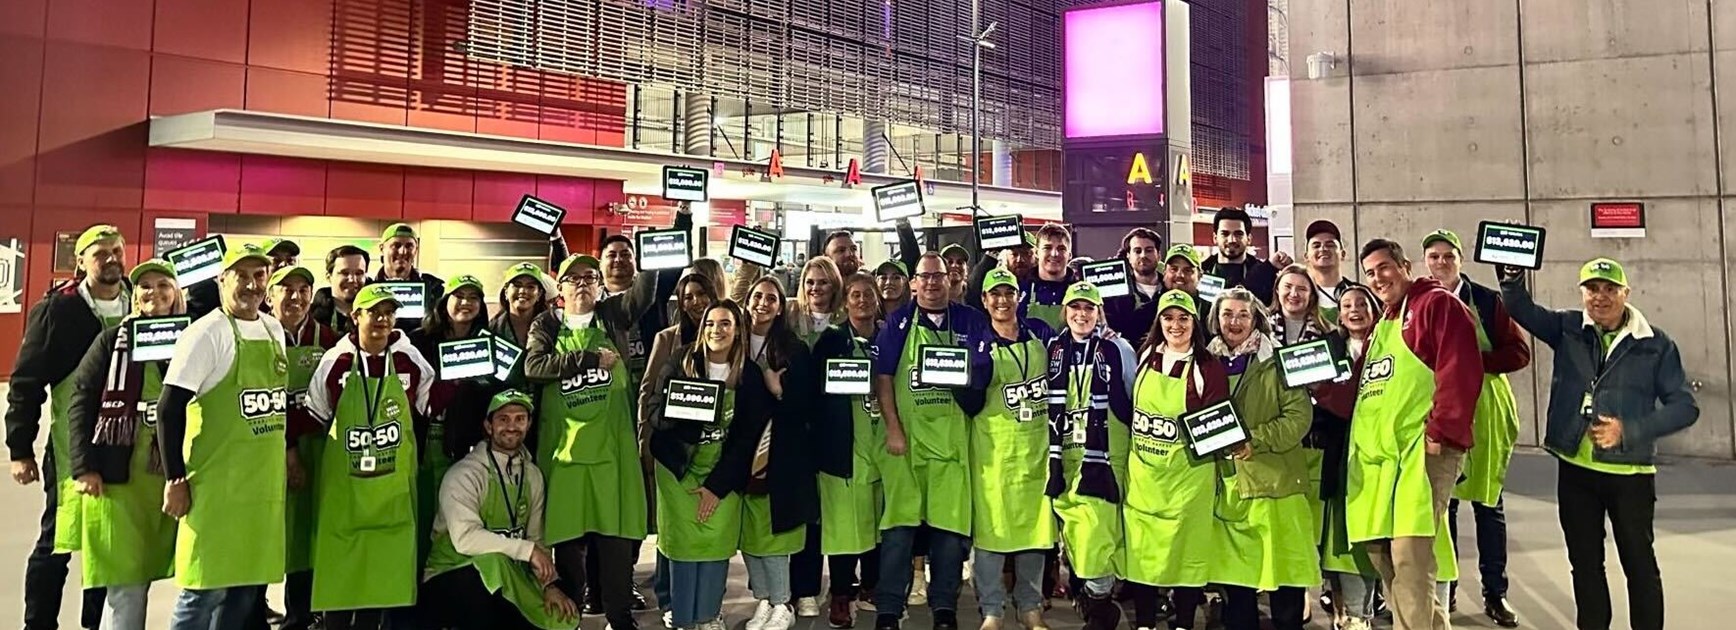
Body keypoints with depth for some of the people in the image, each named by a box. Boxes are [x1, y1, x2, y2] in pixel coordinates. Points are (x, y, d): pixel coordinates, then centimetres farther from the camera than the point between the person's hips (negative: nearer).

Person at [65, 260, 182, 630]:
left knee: (138, 577, 7)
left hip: (172, 474, 1)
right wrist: (83, 467, -6)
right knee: (125, 581, 1)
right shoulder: (113, 340, 4)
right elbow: (81, 401, 1)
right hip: (118, 475, -1)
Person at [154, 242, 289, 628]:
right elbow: (170, 409, -15)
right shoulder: (206, 333, -11)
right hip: (217, 486, -7)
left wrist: (285, 452, 18)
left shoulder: (274, 330, 10)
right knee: (205, 589, -1)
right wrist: (175, 481, -15)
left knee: (245, 589, 13)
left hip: (264, 485, 7)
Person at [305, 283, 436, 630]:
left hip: (393, 484, 1)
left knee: (387, 564, 4)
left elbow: (423, 416, 10)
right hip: (343, 482, -1)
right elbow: (315, 418, 8)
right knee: (337, 563, 3)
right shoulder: (335, 361, -5)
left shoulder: (411, 361, -2)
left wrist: (415, 462, 14)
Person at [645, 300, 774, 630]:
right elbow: (654, 414, -3)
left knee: (717, 542, -5)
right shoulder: (679, 366, -3)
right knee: (682, 542, -4)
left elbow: (748, 436, -5)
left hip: (725, 473, 0)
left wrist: (717, 484, -8)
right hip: (678, 468, 0)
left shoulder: (750, 375, -5)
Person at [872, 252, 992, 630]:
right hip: (906, 435, -1)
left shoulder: (971, 322, 9)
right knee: (898, 524, -1)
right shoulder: (898, 322, 6)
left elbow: (984, 373, 11)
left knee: (951, 523, 3)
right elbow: (882, 377, 1)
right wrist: (893, 428, -6)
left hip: (952, 436, 1)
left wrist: (968, 377, -11)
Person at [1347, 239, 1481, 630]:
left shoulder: (1437, 304, 1)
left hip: (1420, 449, -9)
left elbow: (1459, 372, -11)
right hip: (1377, 455, 9)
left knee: (1408, 560, -13)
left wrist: (1440, 431, -18)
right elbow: (1363, 388, 29)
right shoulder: (1381, 324, 27)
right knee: (1383, 557, 10)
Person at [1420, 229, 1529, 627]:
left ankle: (1495, 592, 15)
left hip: (1483, 409, -1)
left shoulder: (1487, 301, 1)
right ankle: (1444, 589, 16)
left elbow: (1519, 351, -5)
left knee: (1488, 501, 5)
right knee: (1441, 500, 5)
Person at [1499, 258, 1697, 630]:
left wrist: (1628, 431, -16)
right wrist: (1513, 275, -27)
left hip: (1631, 472, -2)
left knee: (1639, 562, 8)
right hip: (1575, 469, 2)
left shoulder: (1656, 344, -3)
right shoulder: (1568, 329, 3)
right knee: (1585, 562, 12)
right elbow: (1522, 309, -8)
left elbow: (1684, 406, -4)